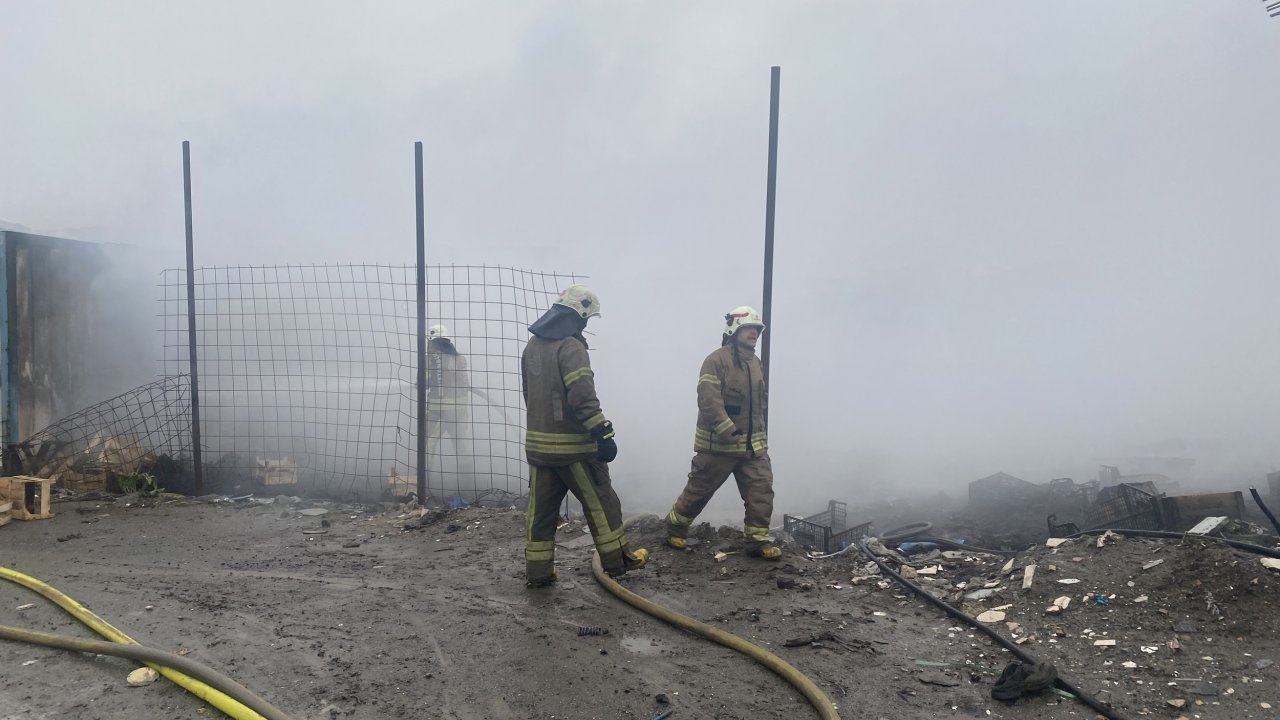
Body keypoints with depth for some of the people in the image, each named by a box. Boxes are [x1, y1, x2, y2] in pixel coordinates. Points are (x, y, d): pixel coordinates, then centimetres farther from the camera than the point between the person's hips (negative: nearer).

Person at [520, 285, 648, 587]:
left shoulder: (532, 346, 11)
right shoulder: (571, 347, -16)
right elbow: (583, 397, -24)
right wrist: (604, 434, -22)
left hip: (538, 442, 8)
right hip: (572, 444, -7)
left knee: (541, 507, 10)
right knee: (601, 502, 7)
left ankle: (537, 571, 14)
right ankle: (617, 559, 18)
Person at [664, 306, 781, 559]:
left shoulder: (756, 363, 12)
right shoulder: (717, 360, -14)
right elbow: (709, 400, -23)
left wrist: (760, 433, 22)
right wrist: (728, 431, -27)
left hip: (753, 444, 7)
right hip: (718, 444, -7)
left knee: (761, 489, -1)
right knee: (699, 489, 7)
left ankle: (758, 540, 9)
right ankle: (675, 527, 26)